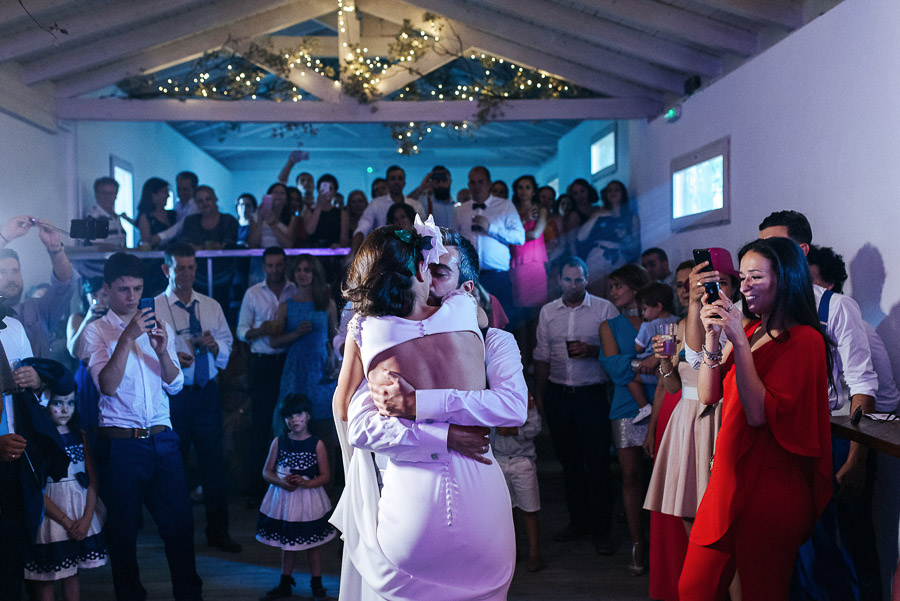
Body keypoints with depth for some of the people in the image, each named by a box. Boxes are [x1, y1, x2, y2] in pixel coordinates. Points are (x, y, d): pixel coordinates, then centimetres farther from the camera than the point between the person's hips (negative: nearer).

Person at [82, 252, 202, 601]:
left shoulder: (159, 327, 12)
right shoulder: (97, 331, -2)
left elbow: (175, 385, 7)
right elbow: (107, 385, -15)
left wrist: (162, 351, -11)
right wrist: (128, 337, -22)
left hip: (162, 438, 4)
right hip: (120, 441, -3)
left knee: (179, 521, 8)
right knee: (123, 528, 9)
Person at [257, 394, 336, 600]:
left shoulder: (316, 444, -7)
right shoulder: (279, 442, -1)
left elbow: (325, 475, -6)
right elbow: (266, 471, 2)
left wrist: (305, 483, -22)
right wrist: (281, 482, -16)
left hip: (309, 500, -2)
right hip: (283, 499, 2)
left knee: (312, 544, 8)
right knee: (287, 544, 16)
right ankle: (285, 584, 32)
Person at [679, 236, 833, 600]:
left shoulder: (805, 340, -12)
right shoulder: (750, 330, 12)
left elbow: (759, 413, -21)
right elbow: (708, 395, 6)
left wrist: (740, 341, -21)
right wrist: (712, 337, -6)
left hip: (770, 487, -7)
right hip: (730, 478, 7)